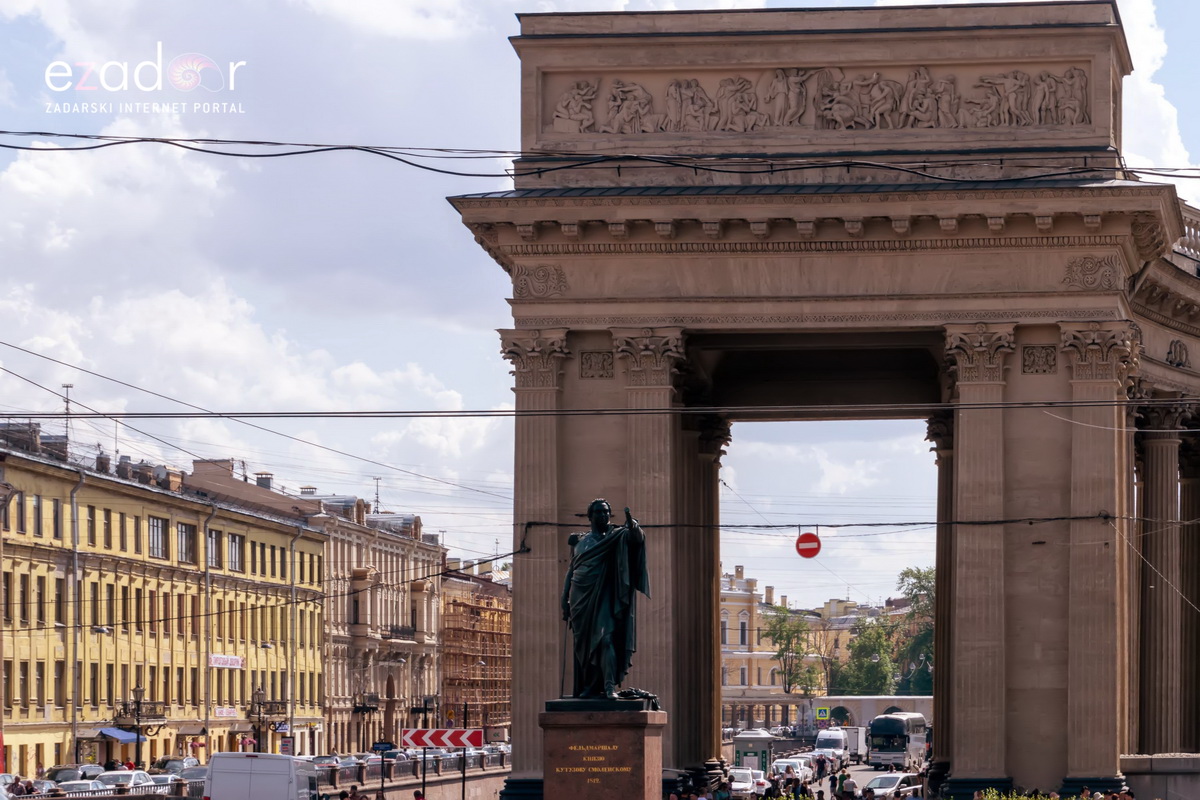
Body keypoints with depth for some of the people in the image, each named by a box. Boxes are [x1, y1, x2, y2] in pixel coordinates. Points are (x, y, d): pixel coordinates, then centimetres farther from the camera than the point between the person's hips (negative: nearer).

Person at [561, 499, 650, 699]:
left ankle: (610, 686, -22)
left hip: (602, 597, -4)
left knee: (605, 638, -17)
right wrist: (565, 600, 13)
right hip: (580, 597, 4)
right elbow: (571, 570, 19)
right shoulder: (579, 541, 16)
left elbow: (635, 537, -16)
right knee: (583, 644, 6)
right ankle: (589, 686, 14)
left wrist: (633, 526, -39)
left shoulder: (616, 537, 5)